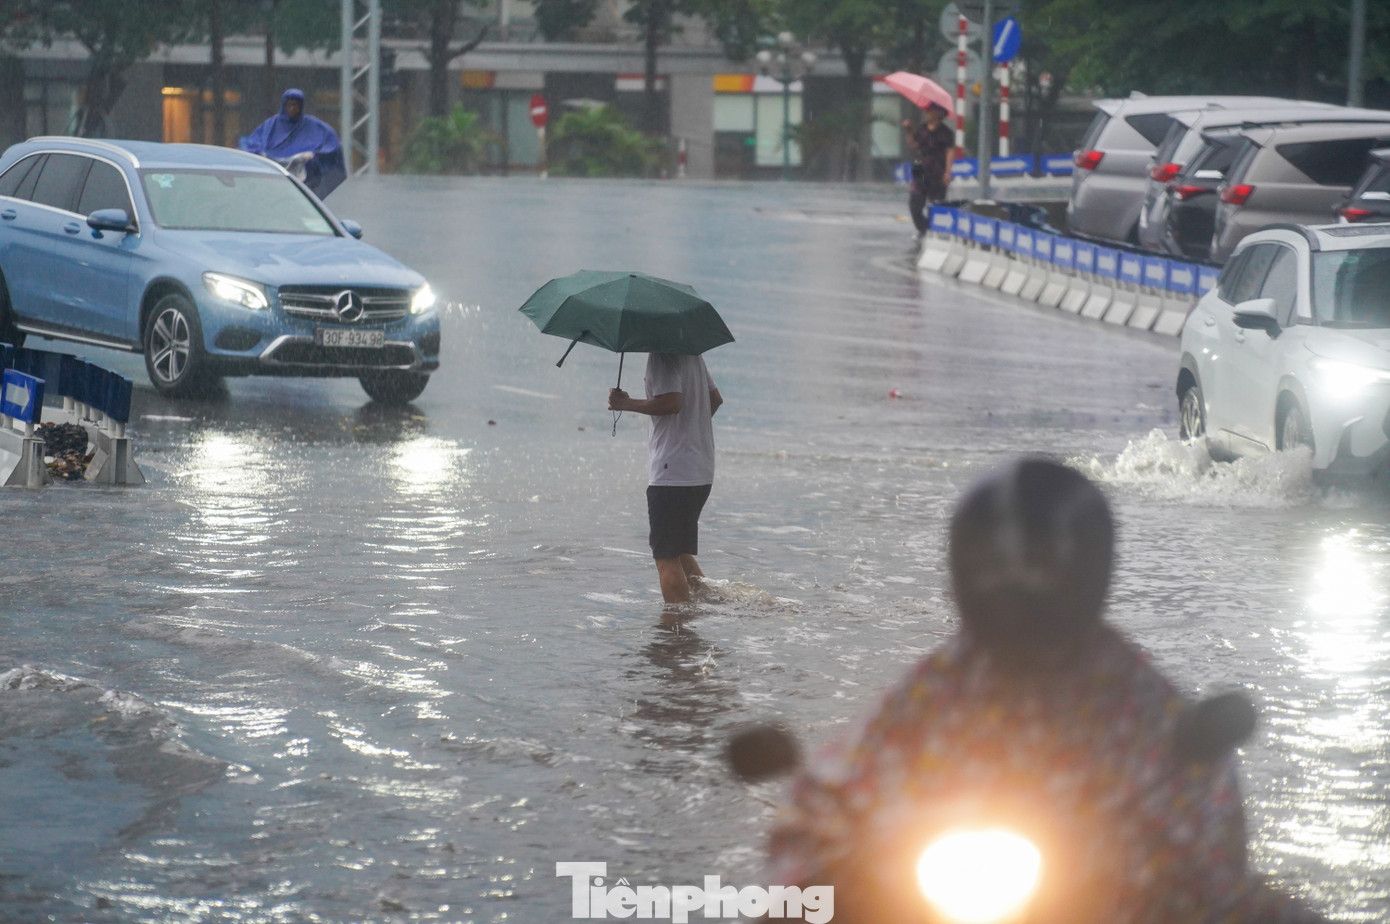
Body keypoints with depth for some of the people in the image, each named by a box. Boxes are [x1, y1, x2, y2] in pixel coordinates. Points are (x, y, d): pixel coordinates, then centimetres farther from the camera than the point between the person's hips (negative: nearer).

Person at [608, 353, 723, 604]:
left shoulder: (662, 356, -15)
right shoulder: (692, 352, 13)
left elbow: (671, 402, -25)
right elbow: (715, 399, 19)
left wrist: (626, 403, -14)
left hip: (672, 472, -10)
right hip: (702, 472, 10)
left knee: (666, 556, -5)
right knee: (681, 551, 21)